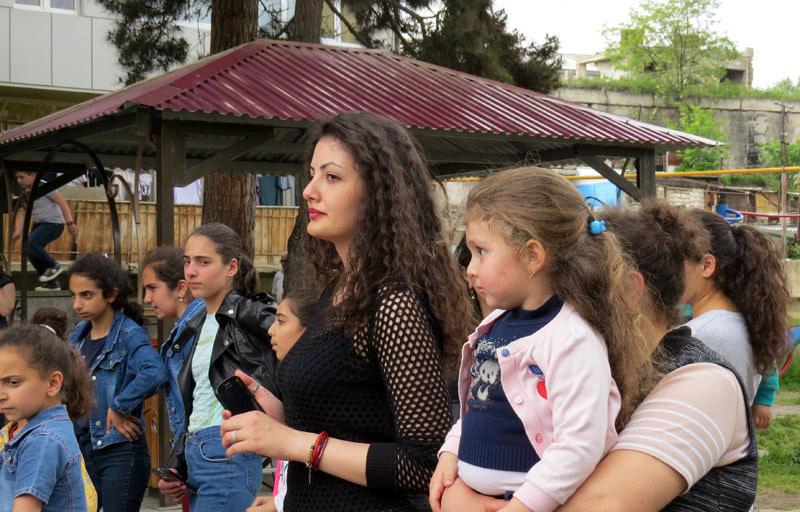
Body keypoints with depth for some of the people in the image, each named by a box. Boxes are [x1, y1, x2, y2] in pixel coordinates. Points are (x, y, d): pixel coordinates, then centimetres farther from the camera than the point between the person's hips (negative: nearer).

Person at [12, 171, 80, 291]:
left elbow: (62, 202, -17)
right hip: (39, 224, 9)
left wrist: (70, 223, -21)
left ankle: (53, 266, -6)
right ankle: (51, 284, 12)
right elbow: (22, 213, 11)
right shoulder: (26, 192, 9)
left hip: (53, 223, -9)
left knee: (31, 243, -27)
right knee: (30, 251, 3)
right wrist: (18, 231, 0)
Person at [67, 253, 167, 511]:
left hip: (120, 452, -7)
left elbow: (154, 372, -31)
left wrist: (118, 407, -22)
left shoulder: (129, 334, -12)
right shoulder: (77, 336, 10)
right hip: (81, 449, 7)